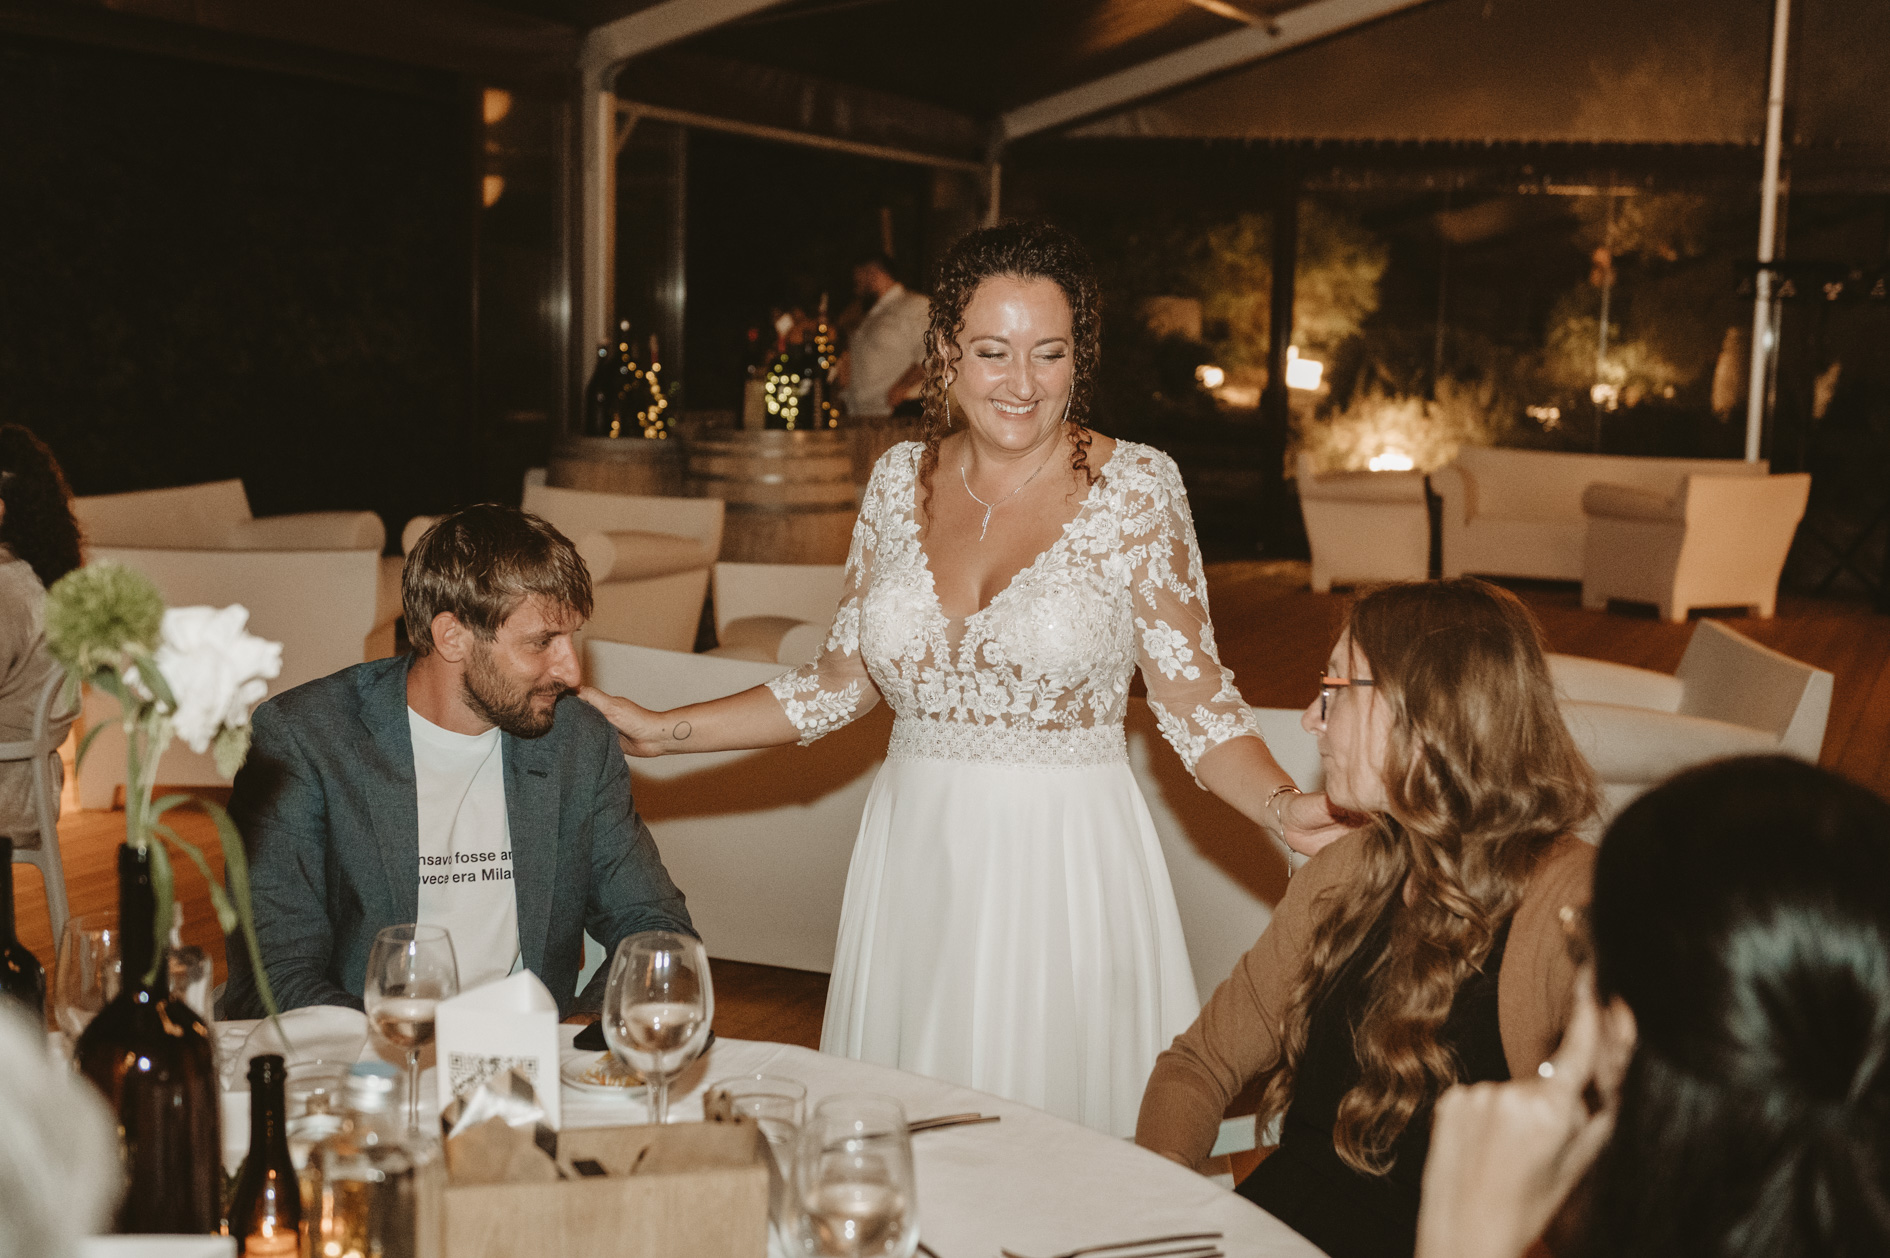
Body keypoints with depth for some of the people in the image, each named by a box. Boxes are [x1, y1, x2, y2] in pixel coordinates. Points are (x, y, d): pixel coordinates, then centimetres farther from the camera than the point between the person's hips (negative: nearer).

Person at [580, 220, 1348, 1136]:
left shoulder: (1135, 489, -5)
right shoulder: (901, 478, 4)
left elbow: (1196, 703, -5)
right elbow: (842, 682, 11)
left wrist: (1283, 808, -22)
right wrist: (661, 733, 8)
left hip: (1065, 870, -3)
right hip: (915, 859, 3)